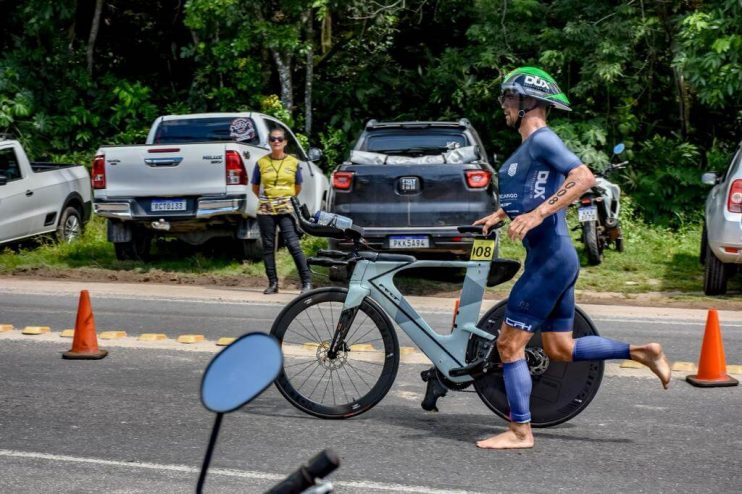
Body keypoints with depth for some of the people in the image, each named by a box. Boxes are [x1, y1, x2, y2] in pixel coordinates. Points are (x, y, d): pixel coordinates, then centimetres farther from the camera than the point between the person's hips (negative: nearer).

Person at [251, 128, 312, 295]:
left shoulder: (293, 162, 5)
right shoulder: (262, 162, 5)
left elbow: (298, 187, 18)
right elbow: (255, 187, 16)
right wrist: (266, 198, 13)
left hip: (286, 210, -2)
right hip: (266, 210, 2)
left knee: (293, 245, -11)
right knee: (268, 247, 4)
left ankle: (307, 281, -7)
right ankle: (273, 283, 10)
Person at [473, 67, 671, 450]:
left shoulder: (542, 139, -12)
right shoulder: (528, 146, 17)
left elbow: (584, 177, -27)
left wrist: (537, 214, -32)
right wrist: (498, 216, 18)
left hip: (551, 260, -10)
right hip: (552, 259, 10)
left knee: (509, 345, -4)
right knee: (560, 349, 16)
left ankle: (519, 431, 4)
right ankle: (641, 352, 19)